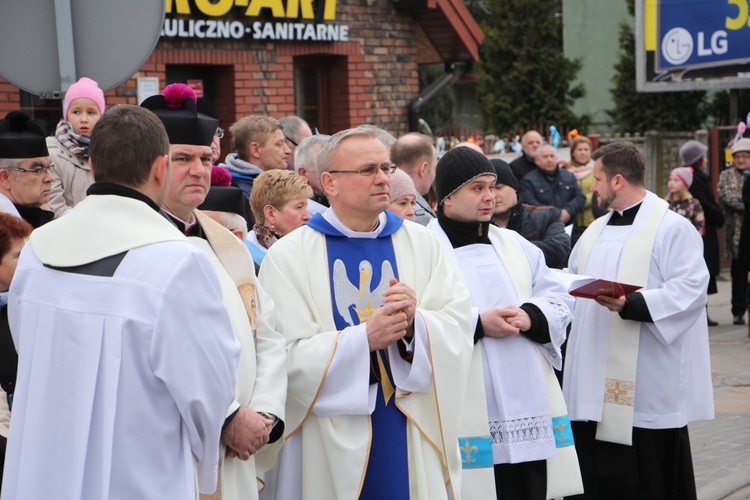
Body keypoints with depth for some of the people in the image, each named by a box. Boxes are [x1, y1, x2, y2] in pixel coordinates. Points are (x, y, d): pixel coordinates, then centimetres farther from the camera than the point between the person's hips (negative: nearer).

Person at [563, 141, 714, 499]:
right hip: (594, 384, 8)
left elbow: (690, 291, -18)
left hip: (646, 389, -8)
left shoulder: (672, 228, -7)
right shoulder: (596, 230, 19)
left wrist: (630, 304, -27)